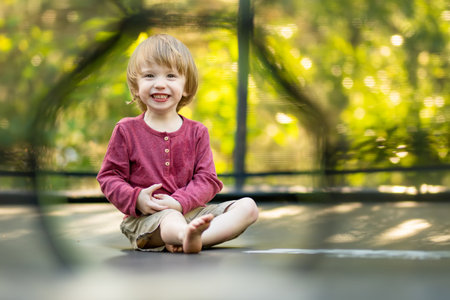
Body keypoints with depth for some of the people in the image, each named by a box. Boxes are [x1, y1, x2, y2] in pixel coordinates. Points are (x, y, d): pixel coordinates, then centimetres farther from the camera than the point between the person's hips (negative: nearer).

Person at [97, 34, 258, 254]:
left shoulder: (197, 132, 9)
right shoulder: (126, 131, 4)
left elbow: (207, 179, 1)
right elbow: (109, 177, 3)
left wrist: (179, 202, -18)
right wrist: (136, 199, -17)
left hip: (189, 211, 4)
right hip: (145, 219, -4)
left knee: (248, 207, -16)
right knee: (171, 218, -38)